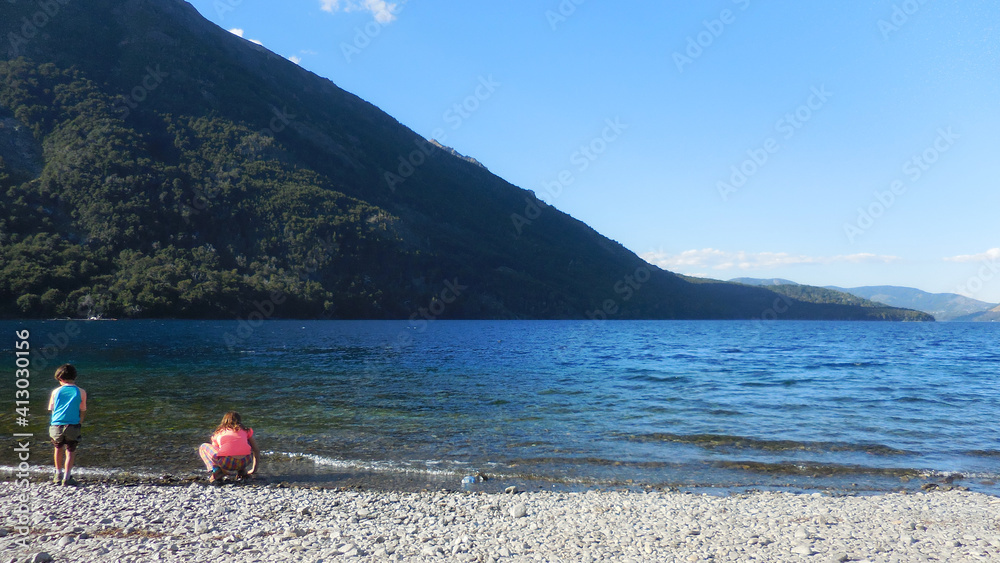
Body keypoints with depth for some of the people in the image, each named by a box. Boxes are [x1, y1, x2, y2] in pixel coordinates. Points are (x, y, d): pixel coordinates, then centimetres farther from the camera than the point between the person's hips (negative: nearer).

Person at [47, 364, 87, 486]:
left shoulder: (56, 391, 4)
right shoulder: (81, 392, 1)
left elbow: (52, 409, 12)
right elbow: (83, 411, 5)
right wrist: (80, 423, 19)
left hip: (56, 426, 2)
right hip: (73, 426, -2)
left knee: (58, 449, 23)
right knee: (70, 451, 9)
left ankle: (58, 475, 33)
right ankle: (66, 478, 3)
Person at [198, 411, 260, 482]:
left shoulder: (218, 433, 25)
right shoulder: (245, 431, 25)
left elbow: (213, 452, 37)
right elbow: (256, 450, 29)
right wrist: (254, 470, 40)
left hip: (225, 462, -1)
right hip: (245, 462, 1)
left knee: (203, 447, 27)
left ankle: (217, 471, 4)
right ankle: (242, 470, 20)